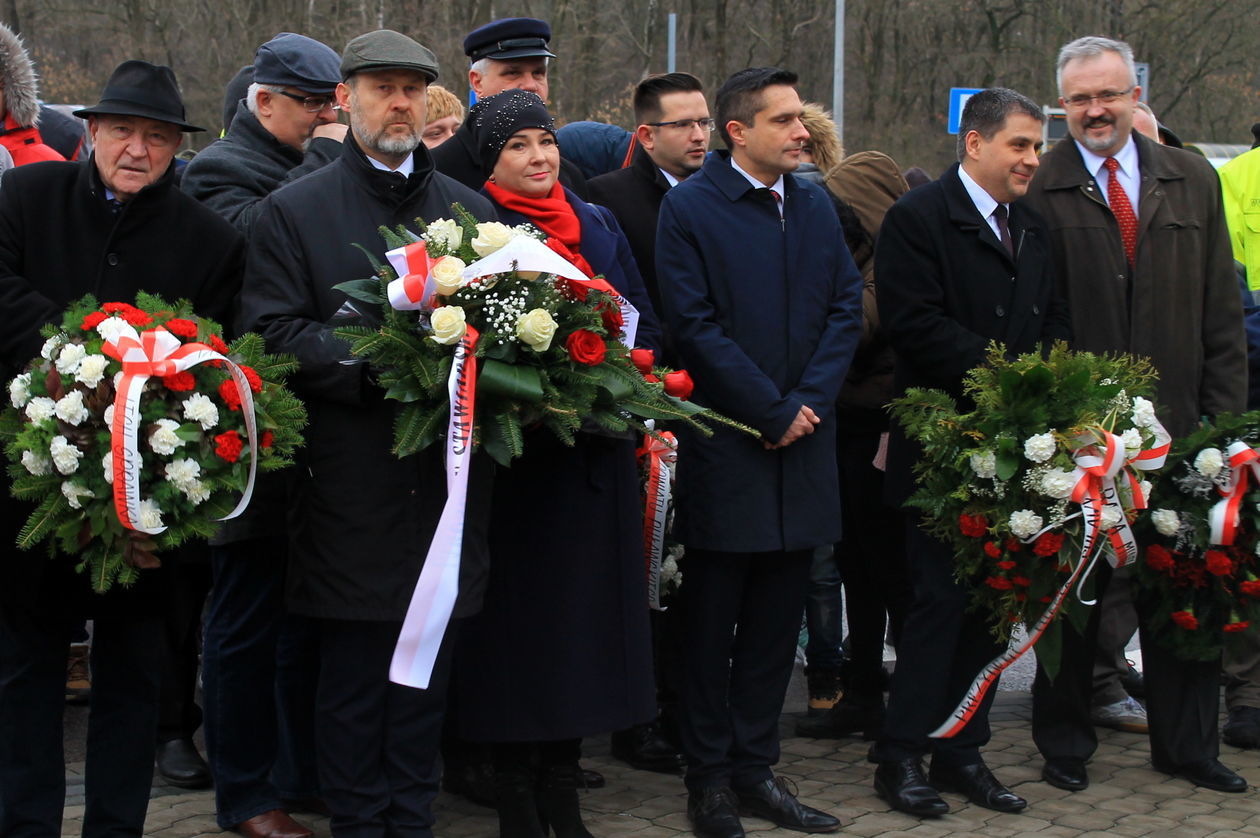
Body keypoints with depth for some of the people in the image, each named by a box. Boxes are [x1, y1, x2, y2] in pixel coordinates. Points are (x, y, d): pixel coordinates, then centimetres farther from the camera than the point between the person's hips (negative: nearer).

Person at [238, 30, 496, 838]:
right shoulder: (294, 211, 3)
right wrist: (373, 364, -19)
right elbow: (273, 334, -6)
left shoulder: (472, 209, 15)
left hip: (446, 469, 4)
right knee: (353, 666, 2)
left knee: (428, 668, 9)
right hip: (349, 477, -3)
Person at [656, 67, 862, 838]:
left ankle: (756, 767, 18)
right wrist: (772, 412, -12)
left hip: (802, 440, 5)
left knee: (777, 619, 9)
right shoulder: (690, 208, -6)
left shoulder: (817, 207, 11)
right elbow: (696, 325, -12)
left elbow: (847, 309, 7)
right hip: (725, 447, -5)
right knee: (713, 622, 4)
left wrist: (808, 401, -7)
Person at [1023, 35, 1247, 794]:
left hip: (1176, 425, 3)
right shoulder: (1039, 192, -4)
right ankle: (1066, 744, 22)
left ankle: (1187, 745, 24)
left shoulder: (1194, 182, 7)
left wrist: (1223, 416, 3)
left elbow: (1223, 312, 8)